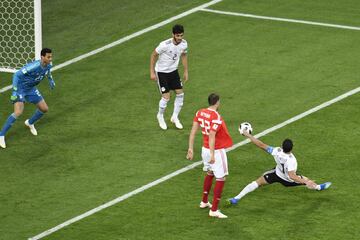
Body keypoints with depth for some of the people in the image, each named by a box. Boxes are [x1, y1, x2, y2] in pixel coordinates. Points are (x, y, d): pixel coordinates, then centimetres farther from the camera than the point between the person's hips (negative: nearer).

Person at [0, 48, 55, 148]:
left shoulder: (48, 65, -11)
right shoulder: (33, 66, -35)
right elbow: (17, 75, -32)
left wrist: (50, 80, 24)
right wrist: (14, 92, -35)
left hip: (31, 89, 8)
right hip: (20, 88, -8)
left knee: (44, 109, 11)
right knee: (18, 112, -24)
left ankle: (30, 123, 41)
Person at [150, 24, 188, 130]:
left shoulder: (184, 44, -11)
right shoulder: (165, 45, -29)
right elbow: (154, 55, -16)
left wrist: (186, 71, 12)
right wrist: (152, 72, -14)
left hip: (173, 71, 6)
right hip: (161, 72, -6)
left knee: (180, 93, 2)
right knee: (166, 97, -8)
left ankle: (175, 117, 21)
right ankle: (160, 116, 20)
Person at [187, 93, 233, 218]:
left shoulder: (200, 113, -1)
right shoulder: (216, 117, -22)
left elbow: (193, 131, 0)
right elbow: (212, 136, -28)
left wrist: (191, 148, 5)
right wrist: (212, 155, -30)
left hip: (205, 149, 8)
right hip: (216, 150, -8)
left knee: (210, 173, 28)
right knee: (220, 178, 1)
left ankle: (204, 202, 41)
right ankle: (214, 210, 1)